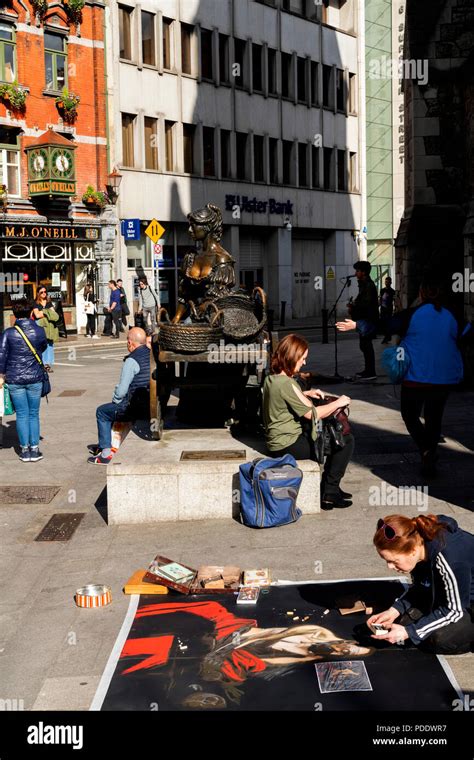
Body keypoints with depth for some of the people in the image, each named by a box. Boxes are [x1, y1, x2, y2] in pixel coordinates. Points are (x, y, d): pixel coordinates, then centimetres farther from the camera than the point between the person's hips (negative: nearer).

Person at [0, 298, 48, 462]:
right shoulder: (39, 331, -5)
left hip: (14, 380, 0)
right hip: (35, 378, 0)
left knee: (22, 414, 7)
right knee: (34, 414, 10)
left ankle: (25, 450, 11)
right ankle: (34, 449, 11)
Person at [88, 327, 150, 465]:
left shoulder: (132, 361, -19)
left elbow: (122, 390, -18)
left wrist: (115, 400, 5)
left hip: (137, 408, -8)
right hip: (154, 405, 8)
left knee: (102, 412, 13)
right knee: (112, 408, 29)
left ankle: (105, 453, 15)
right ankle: (103, 445, 40)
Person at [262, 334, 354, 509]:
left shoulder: (271, 378, 5)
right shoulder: (286, 383, -24)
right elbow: (312, 413, -20)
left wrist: (305, 394, 13)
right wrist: (337, 403, -7)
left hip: (277, 440, 10)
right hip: (288, 445, -10)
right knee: (347, 441, -6)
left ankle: (329, 486, 24)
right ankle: (329, 493, 3)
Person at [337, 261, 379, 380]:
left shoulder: (369, 285, -14)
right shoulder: (364, 284, 17)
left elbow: (367, 303, -22)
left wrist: (354, 306, -14)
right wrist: (354, 306, 6)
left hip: (368, 320, -11)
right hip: (364, 319, 11)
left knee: (366, 345, -9)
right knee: (365, 345, 15)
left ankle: (370, 373, -8)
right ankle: (368, 370, 23)